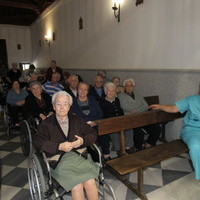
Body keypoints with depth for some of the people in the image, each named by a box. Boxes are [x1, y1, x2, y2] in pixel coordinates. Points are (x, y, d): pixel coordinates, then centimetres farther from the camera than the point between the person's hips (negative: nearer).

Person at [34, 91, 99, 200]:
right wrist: (59, 146, -16)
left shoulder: (77, 120, 14)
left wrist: (83, 141, -7)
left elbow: (93, 134, 14)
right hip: (58, 160, -2)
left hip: (79, 155, 3)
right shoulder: (46, 123, 6)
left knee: (90, 182, -24)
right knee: (77, 186, -26)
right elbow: (38, 142, -6)